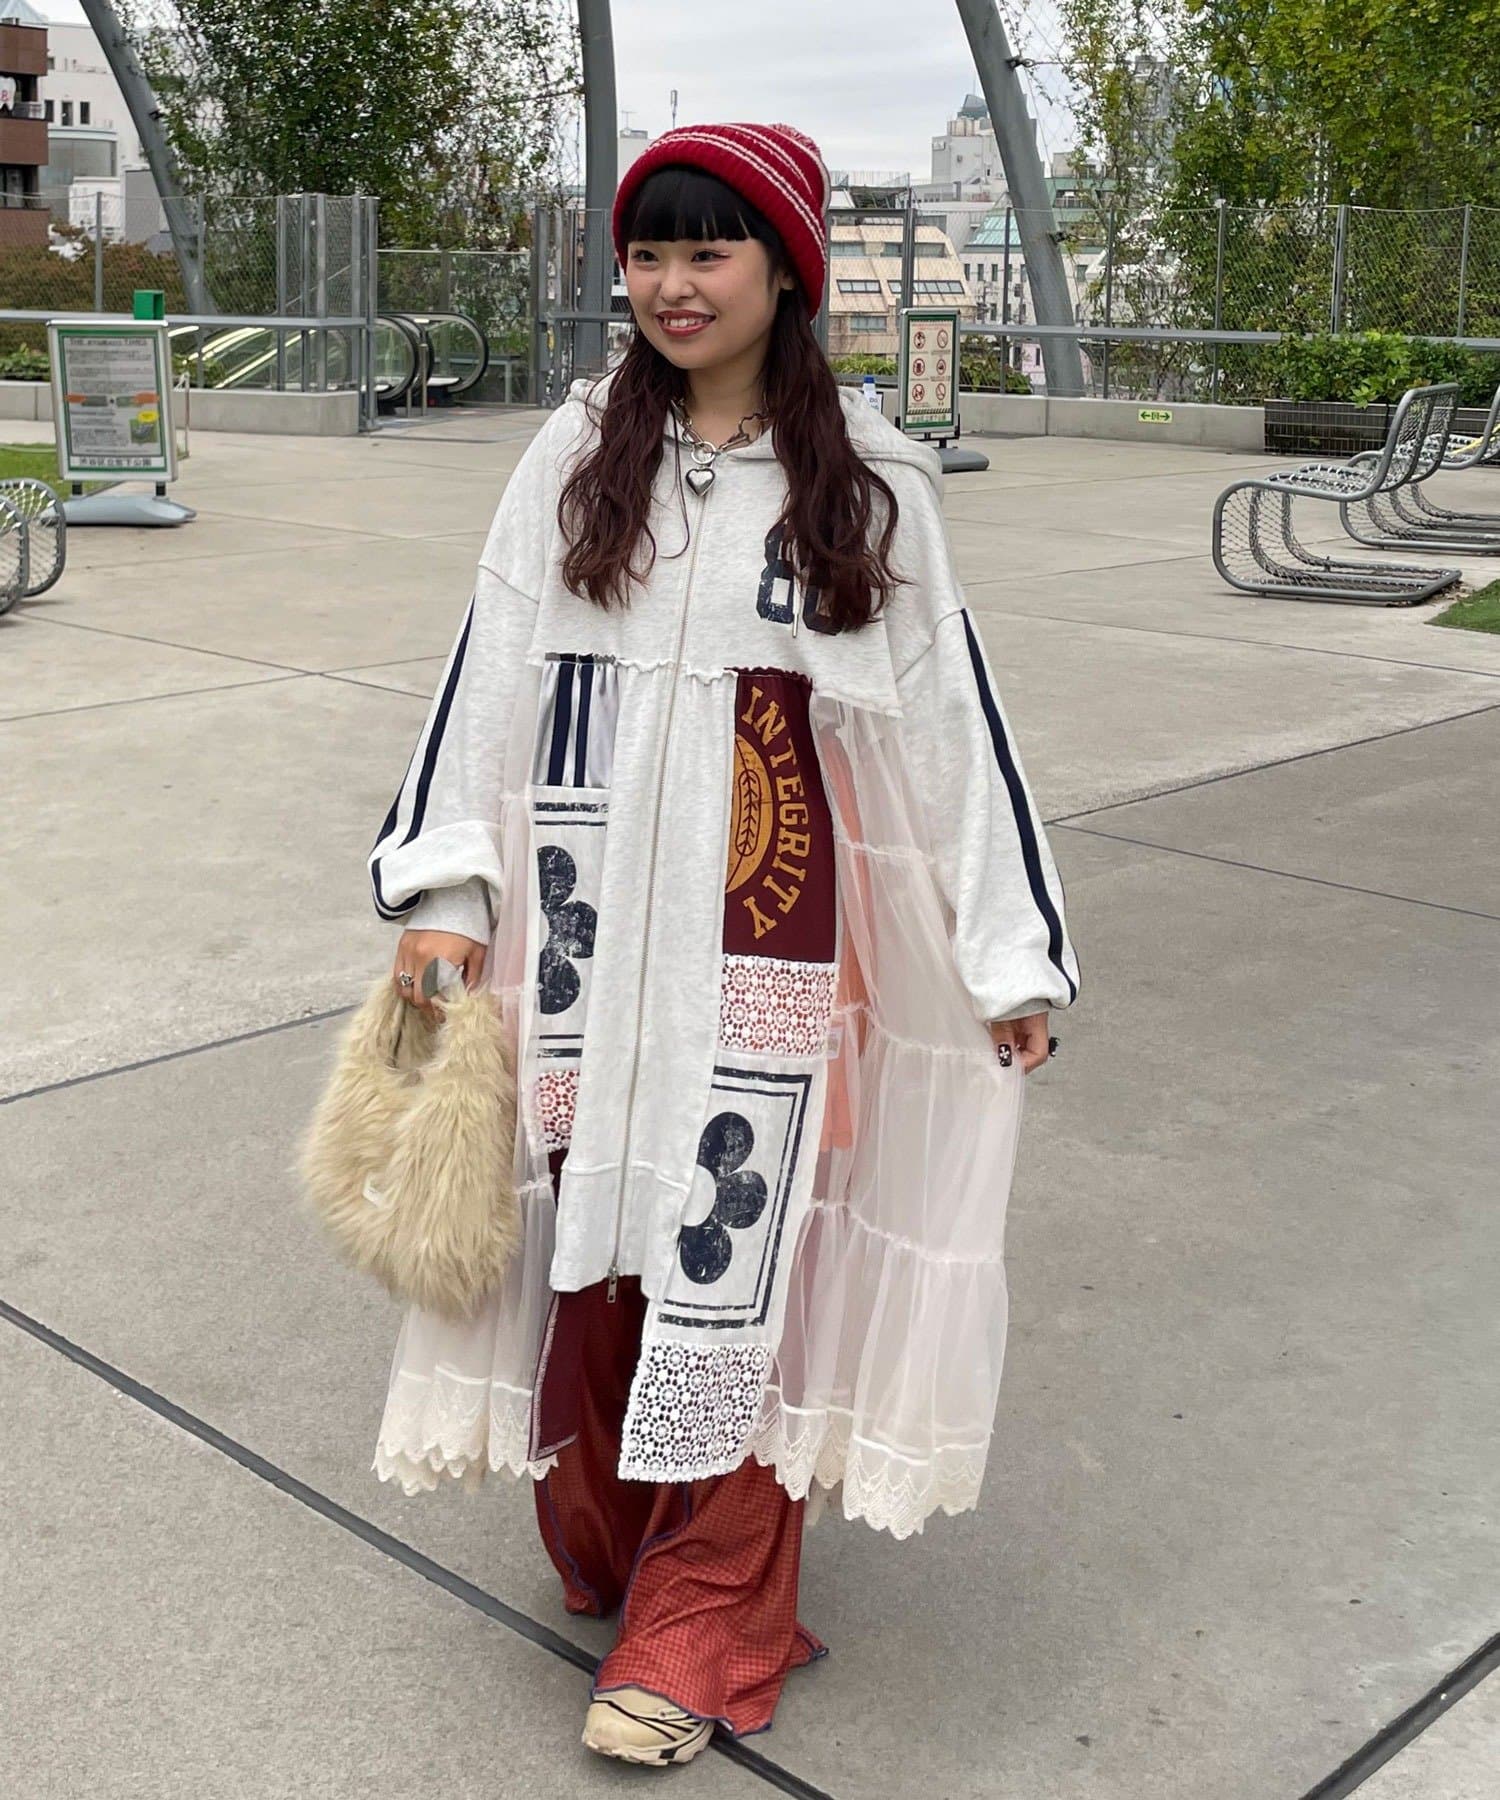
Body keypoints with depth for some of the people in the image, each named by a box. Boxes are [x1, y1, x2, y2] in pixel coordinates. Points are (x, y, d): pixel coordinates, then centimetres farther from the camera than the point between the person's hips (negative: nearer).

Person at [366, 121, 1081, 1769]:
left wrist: (1010, 952, 2)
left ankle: (704, 1627, 15)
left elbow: (946, 717, 1)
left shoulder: (864, 484, 0)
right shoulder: (575, 458, 4)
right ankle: (599, 1538, 32)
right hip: (590, 919, 2)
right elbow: (492, 677, 4)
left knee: (733, 1244, 0)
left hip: (766, 921, -2)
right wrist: (445, 891, -3)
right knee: (591, 1213, 9)